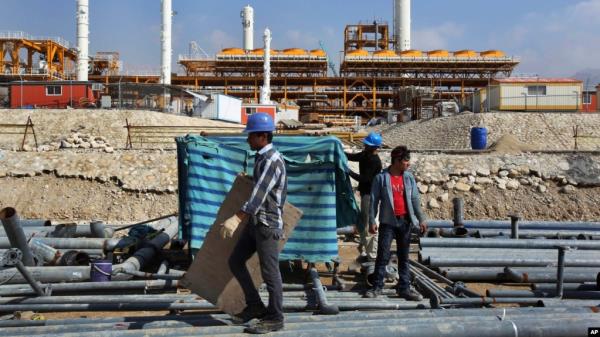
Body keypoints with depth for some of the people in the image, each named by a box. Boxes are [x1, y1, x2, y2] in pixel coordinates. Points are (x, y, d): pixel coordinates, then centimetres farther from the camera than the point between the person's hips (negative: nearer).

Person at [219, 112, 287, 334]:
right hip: (255, 222, 10)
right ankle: (255, 306, 22)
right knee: (235, 261, 12)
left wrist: (236, 219, -35)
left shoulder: (272, 161, -18)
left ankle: (274, 319, 14)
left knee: (269, 272, -1)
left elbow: (259, 196, -28)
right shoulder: (261, 158, 12)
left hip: (268, 224, -10)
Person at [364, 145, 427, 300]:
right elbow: (374, 200, -5)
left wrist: (421, 219, 3)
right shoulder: (381, 177, -6)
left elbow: (415, 199, 7)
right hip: (388, 222, -3)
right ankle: (377, 286, 8)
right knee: (383, 255, -3)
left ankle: (404, 288, 17)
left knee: (404, 256, 9)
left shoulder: (409, 177, 5)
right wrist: (372, 221, -8)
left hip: (405, 221, 4)